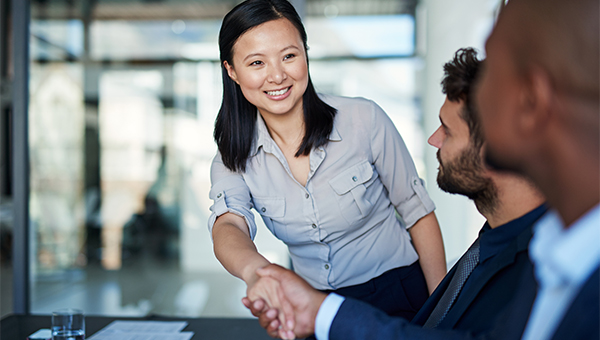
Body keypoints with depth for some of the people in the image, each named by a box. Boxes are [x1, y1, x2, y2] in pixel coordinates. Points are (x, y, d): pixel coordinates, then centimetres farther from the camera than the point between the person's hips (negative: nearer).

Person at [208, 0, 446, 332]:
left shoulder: (364, 119, -15)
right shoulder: (234, 161, -8)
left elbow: (418, 214, -7)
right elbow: (228, 225, -28)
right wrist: (255, 270, -50)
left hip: (399, 296, -2)